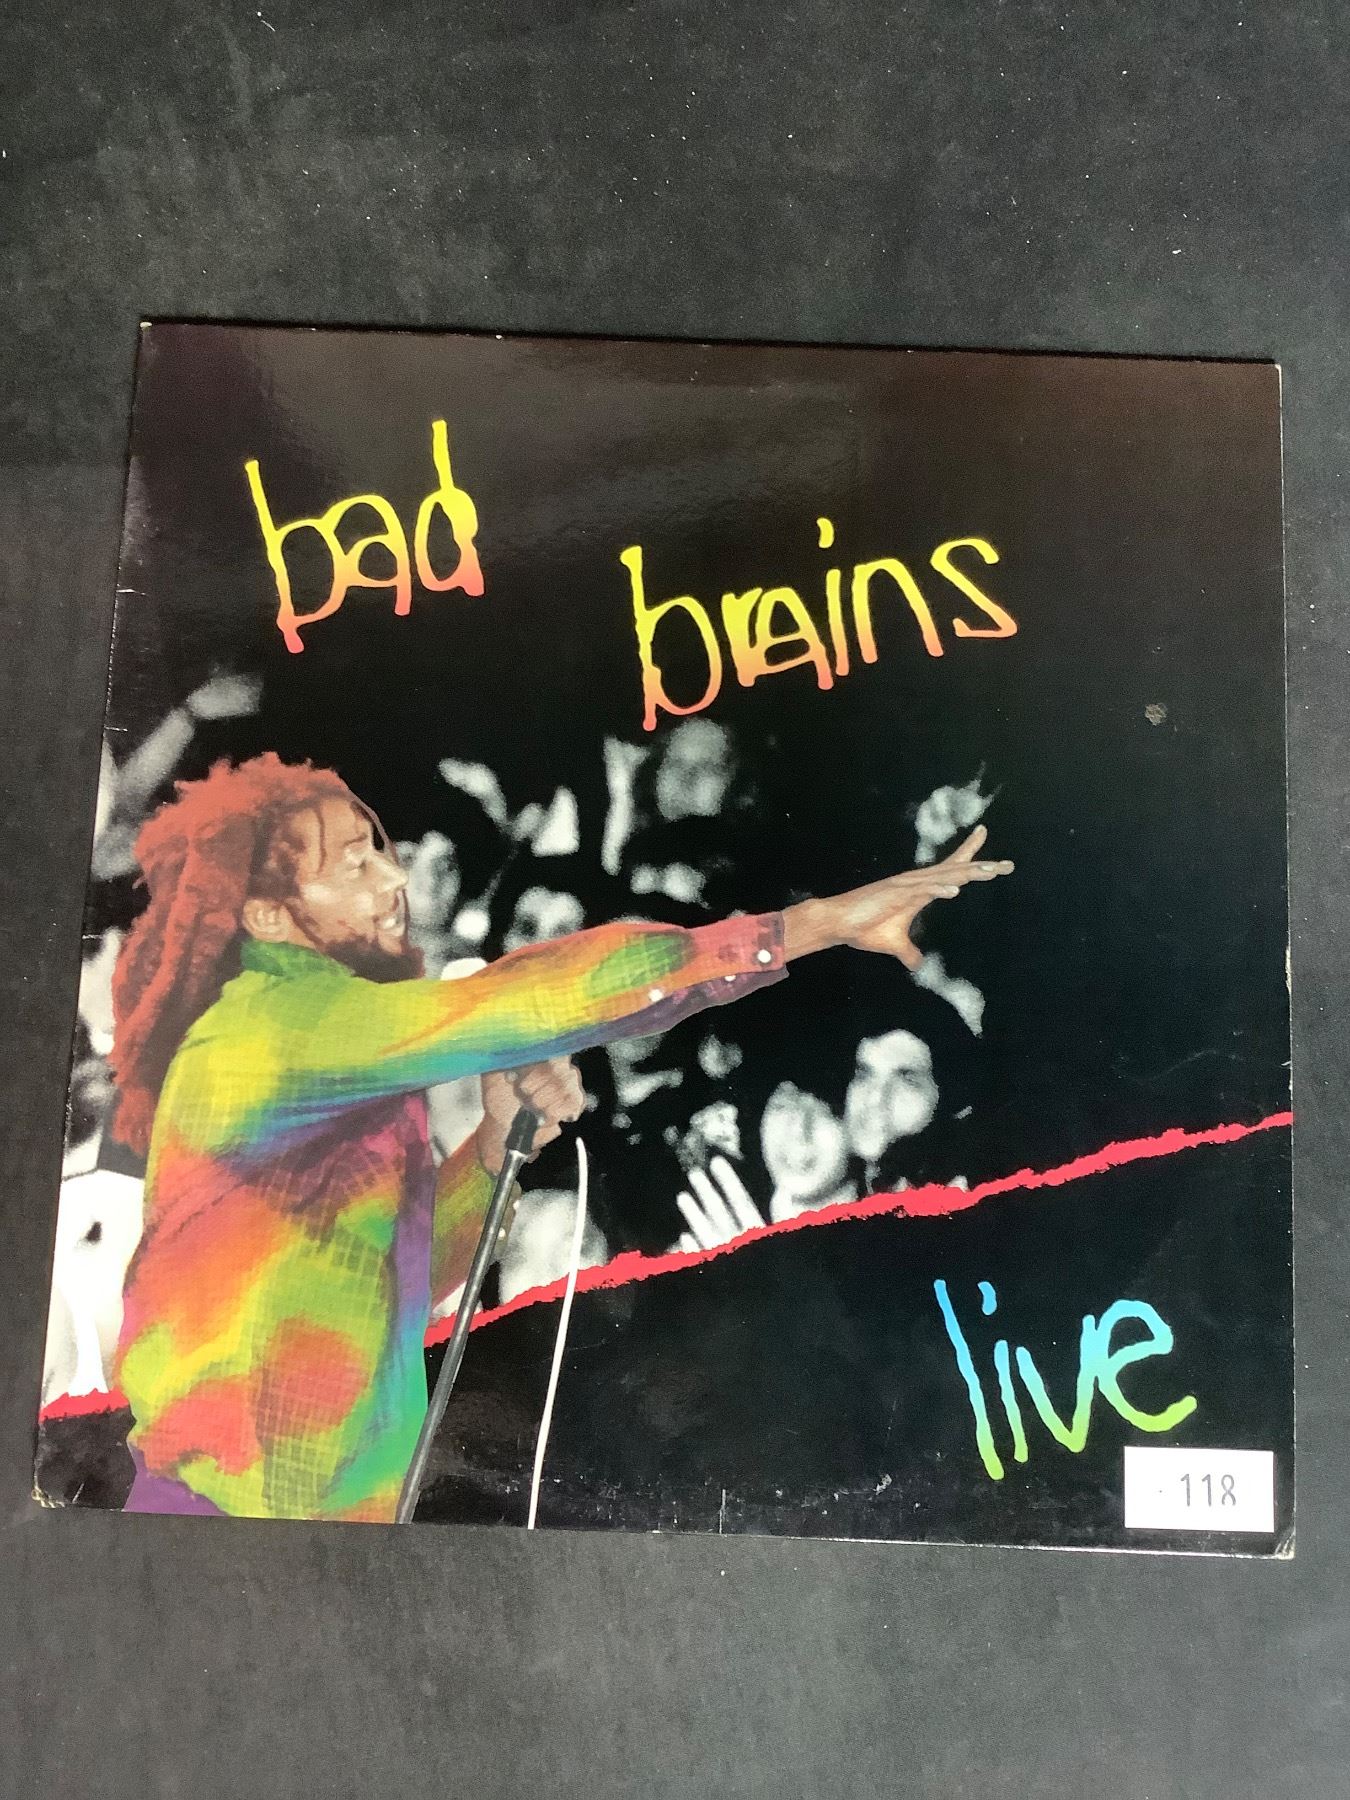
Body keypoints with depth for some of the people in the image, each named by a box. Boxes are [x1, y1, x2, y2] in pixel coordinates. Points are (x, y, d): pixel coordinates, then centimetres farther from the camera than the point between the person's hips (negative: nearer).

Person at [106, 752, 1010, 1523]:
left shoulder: (327, 1057, 8)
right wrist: (816, 923, -27)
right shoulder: (276, 1022, -20)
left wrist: (500, 1136, -5)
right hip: (237, 1499, -8)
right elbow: (530, 999, -28)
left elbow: (396, 1269, 11)